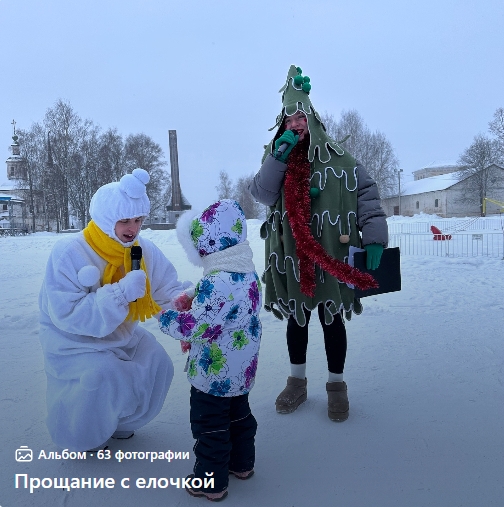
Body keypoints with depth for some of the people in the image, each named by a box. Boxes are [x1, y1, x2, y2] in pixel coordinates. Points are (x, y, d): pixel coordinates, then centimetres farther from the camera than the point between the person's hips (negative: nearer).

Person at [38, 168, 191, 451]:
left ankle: (122, 422, 23)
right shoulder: (68, 254, -26)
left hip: (122, 335, 6)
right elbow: (69, 315, -32)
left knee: (158, 365, -7)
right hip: (74, 342, -5)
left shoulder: (144, 250, -11)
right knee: (102, 376, -27)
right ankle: (82, 437, 8)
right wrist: (121, 293, -42)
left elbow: (167, 288, -12)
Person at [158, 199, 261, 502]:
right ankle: (242, 463, 44)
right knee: (239, 415, 25)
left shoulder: (216, 284, -31)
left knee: (210, 427, 10)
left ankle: (211, 482, 27)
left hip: (214, 373, -9)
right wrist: (192, 303, 6)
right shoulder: (248, 273, -1)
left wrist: (164, 315, -12)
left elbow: (192, 327, -27)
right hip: (241, 370, 9)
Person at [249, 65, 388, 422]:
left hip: (332, 256, -2)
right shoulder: (277, 158, 5)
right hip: (291, 258, 3)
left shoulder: (337, 159, -3)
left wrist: (374, 237, -15)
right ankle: (297, 382, 34)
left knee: (332, 318, 9)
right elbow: (262, 194, -9)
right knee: (296, 317, 15)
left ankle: (337, 386, 28)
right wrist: (278, 157, -19)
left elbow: (366, 194, -6)